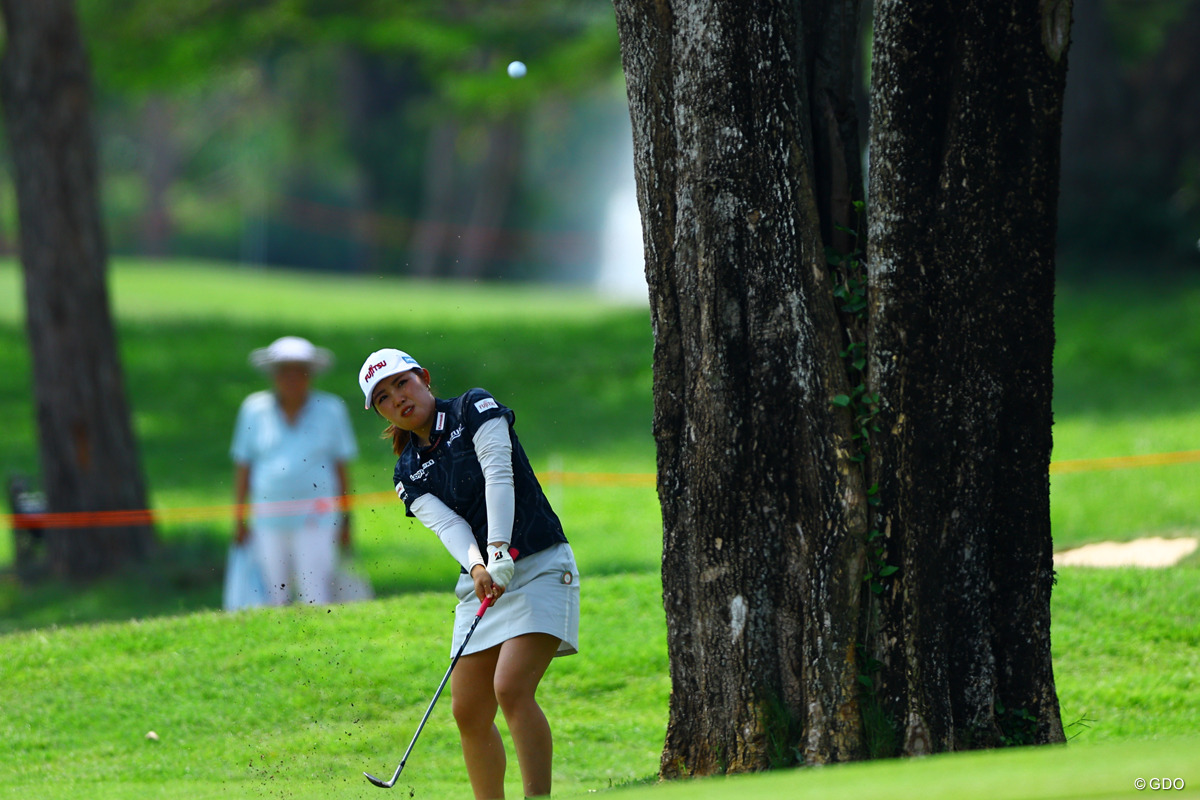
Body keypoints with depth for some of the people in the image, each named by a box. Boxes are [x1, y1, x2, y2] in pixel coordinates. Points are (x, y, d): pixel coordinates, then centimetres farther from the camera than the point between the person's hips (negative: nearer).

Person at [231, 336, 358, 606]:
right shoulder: (254, 410, 7)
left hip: (315, 518, -2)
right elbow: (242, 466, 11)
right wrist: (239, 520, 8)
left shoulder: (330, 409, 5)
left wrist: (345, 520, 6)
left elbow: (341, 467, 8)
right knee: (273, 599, 0)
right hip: (268, 520, 2)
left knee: (316, 597, -11)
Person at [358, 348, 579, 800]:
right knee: (468, 711, 2)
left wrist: (499, 551, -29)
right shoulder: (409, 473, 10)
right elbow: (447, 524, -7)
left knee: (511, 688, -23)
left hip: (538, 565, -6)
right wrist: (477, 567, -28)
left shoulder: (475, 409, -3)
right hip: (480, 583, 6)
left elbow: (498, 477, -16)